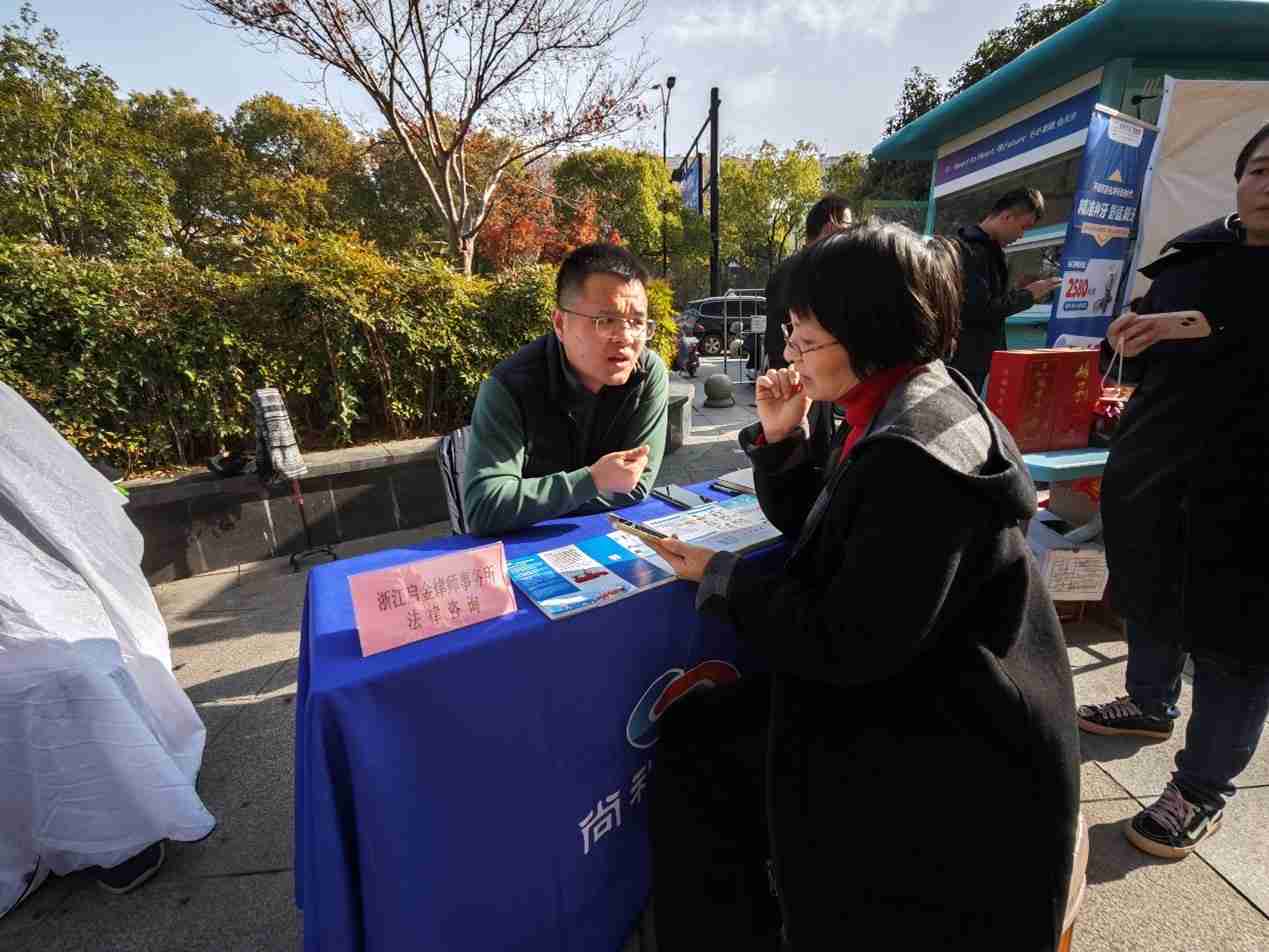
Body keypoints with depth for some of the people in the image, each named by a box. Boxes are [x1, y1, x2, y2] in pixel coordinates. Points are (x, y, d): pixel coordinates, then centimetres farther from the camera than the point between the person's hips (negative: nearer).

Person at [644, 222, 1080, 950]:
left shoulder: (913, 455, -28)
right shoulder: (906, 406, 4)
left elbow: (849, 645, -26)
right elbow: (817, 528, 14)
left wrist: (721, 579, -16)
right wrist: (780, 437, -1)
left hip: (949, 746, -9)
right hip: (912, 682, 9)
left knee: (696, 746, -2)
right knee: (696, 729, 6)